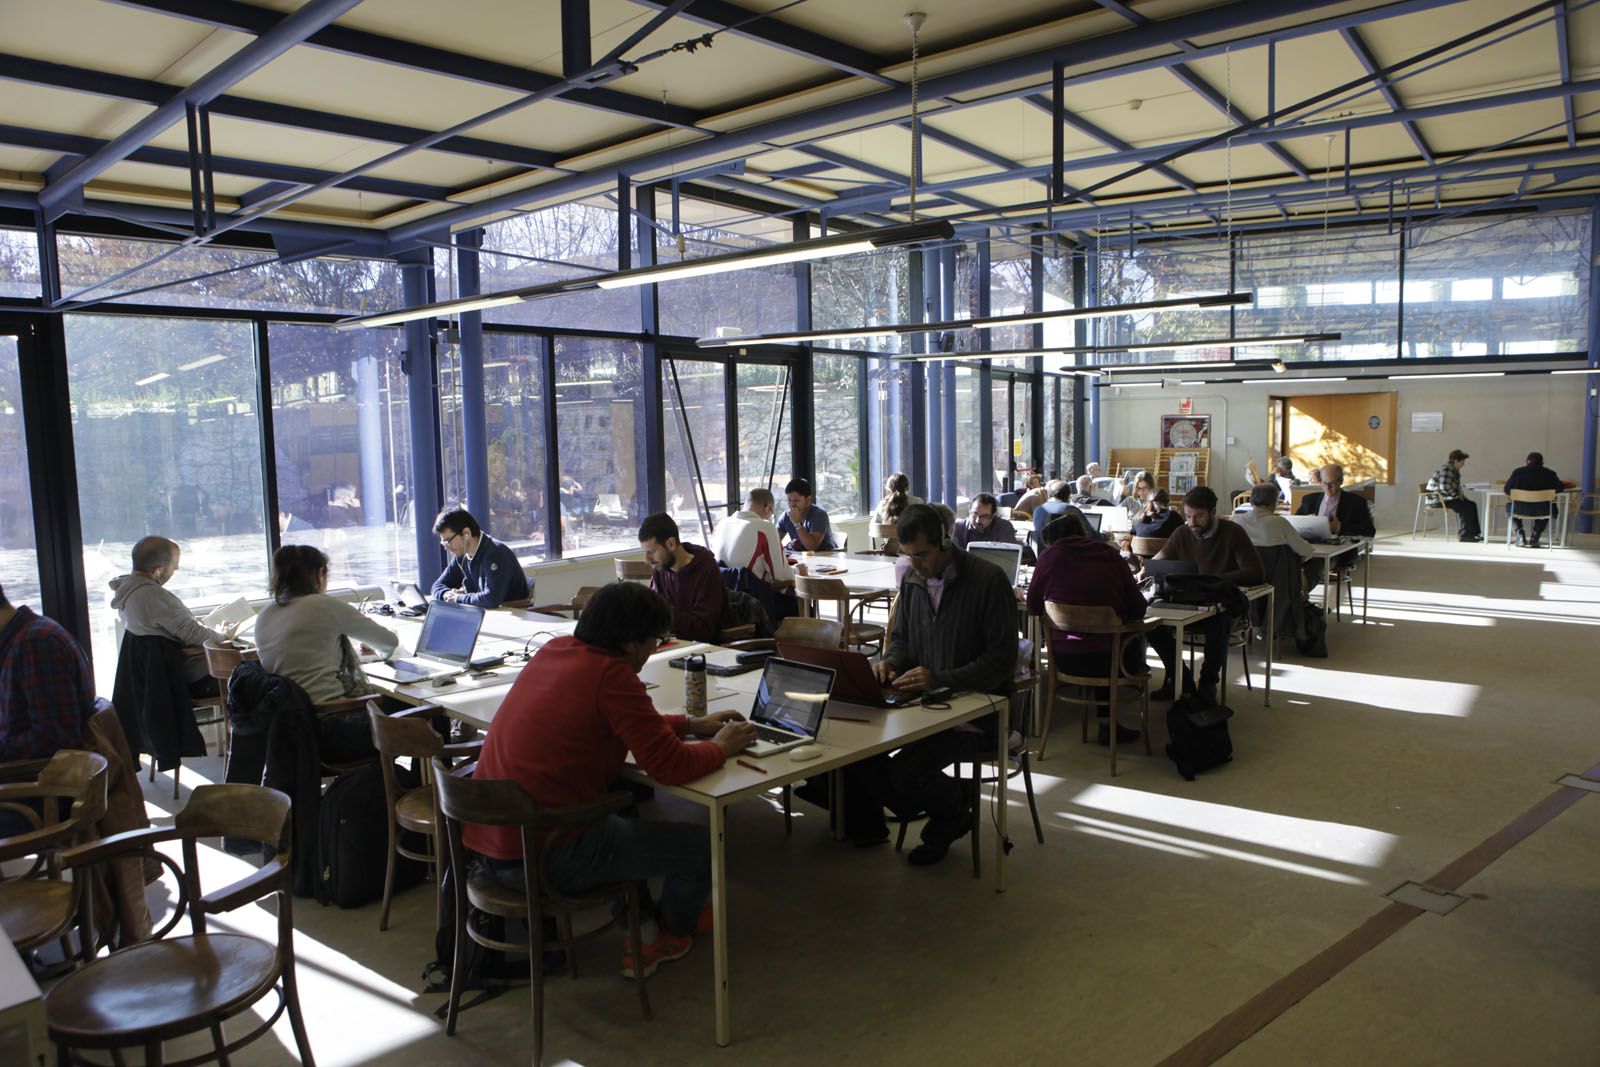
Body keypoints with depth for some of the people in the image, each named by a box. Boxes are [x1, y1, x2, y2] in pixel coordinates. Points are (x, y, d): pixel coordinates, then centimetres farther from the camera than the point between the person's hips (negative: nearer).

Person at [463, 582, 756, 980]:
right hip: (547, 858, -9)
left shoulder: (554, 649, 6)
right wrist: (721, 747, 2)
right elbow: (670, 766, -17)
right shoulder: (610, 674, -19)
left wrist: (692, 724, 21)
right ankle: (675, 932, 36)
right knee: (700, 845, 5)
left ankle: (642, 930, 35)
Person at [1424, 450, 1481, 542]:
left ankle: (1475, 533, 8)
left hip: (1447, 497, 10)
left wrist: (1461, 495, 7)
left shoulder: (1455, 471, 14)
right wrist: (1457, 496, -17)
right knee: (1466, 507, -19)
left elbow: (1456, 487, 25)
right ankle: (1466, 535, -13)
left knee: (1472, 505, 5)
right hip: (1438, 498, -10)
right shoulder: (1446, 470, -18)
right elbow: (1444, 487, -27)